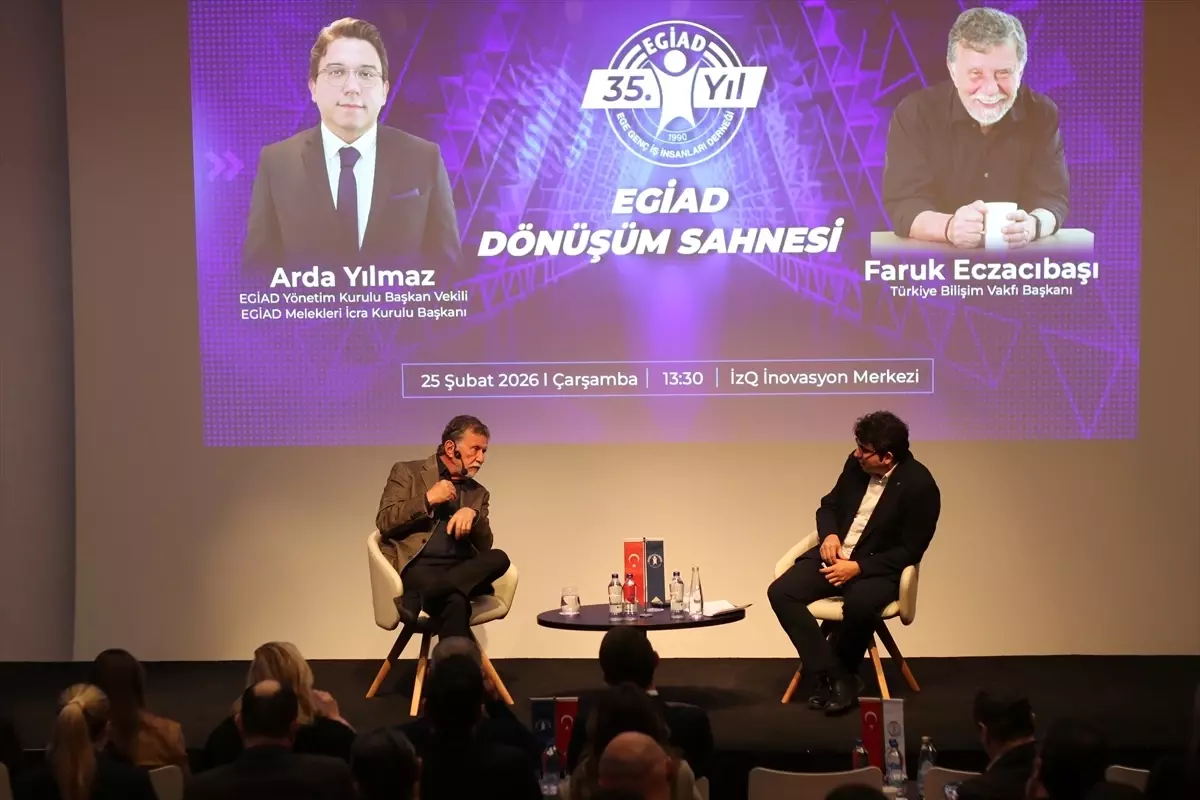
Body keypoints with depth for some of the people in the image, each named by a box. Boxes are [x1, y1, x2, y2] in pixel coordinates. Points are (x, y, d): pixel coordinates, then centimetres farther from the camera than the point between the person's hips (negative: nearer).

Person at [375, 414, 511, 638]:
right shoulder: (407, 472, 9)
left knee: (499, 558, -31)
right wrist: (427, 499, -11)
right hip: (417, 566, -5)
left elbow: (484, 547, 11)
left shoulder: (478, 492, 22)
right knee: (455, 601, -38)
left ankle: (419, 596, -40)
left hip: (462, 570, 5)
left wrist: (473, 514, -9)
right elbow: (384, 523, -1)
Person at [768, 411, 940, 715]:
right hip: (836, 554, 6)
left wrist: (858, 567, -22)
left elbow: (910, 551, -15)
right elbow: (829, 505, 16)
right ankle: (833, 676, -19)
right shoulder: (856, 464, 1)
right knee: (780, 592, -19)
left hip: (878, 567, -6)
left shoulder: (919, 486, -16)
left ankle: (843, 674, -10)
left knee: (859, 604, -39)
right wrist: (829, 535, -7)